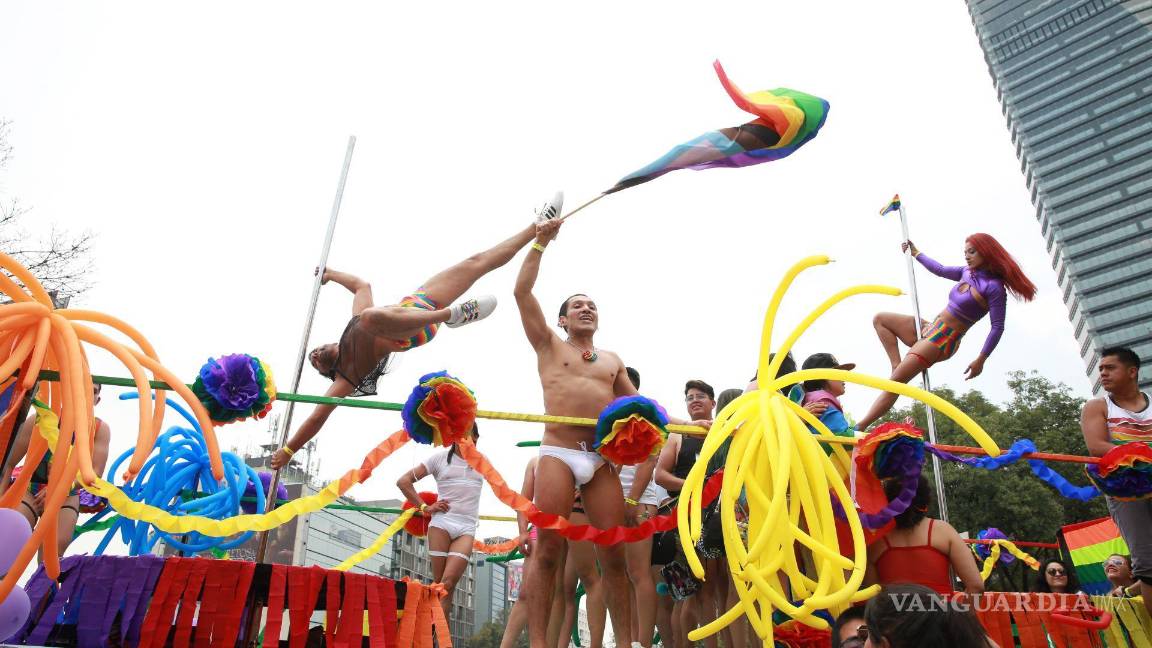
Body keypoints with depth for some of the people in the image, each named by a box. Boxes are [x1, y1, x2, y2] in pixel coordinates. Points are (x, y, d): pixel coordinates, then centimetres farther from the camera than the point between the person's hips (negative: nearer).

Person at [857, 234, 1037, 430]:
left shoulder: (994, 287, -14)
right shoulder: (967, 272, 8)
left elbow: (997, 327, -16)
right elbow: (940, 270, 27)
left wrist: (980, 360, -19)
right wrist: (916, 253, 33)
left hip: (941, 340, -9)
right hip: (931, 329, 9)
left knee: (895, 381, -14)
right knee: (880, 319, 10)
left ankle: (859, 428, -14)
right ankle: (897, 365, -7)